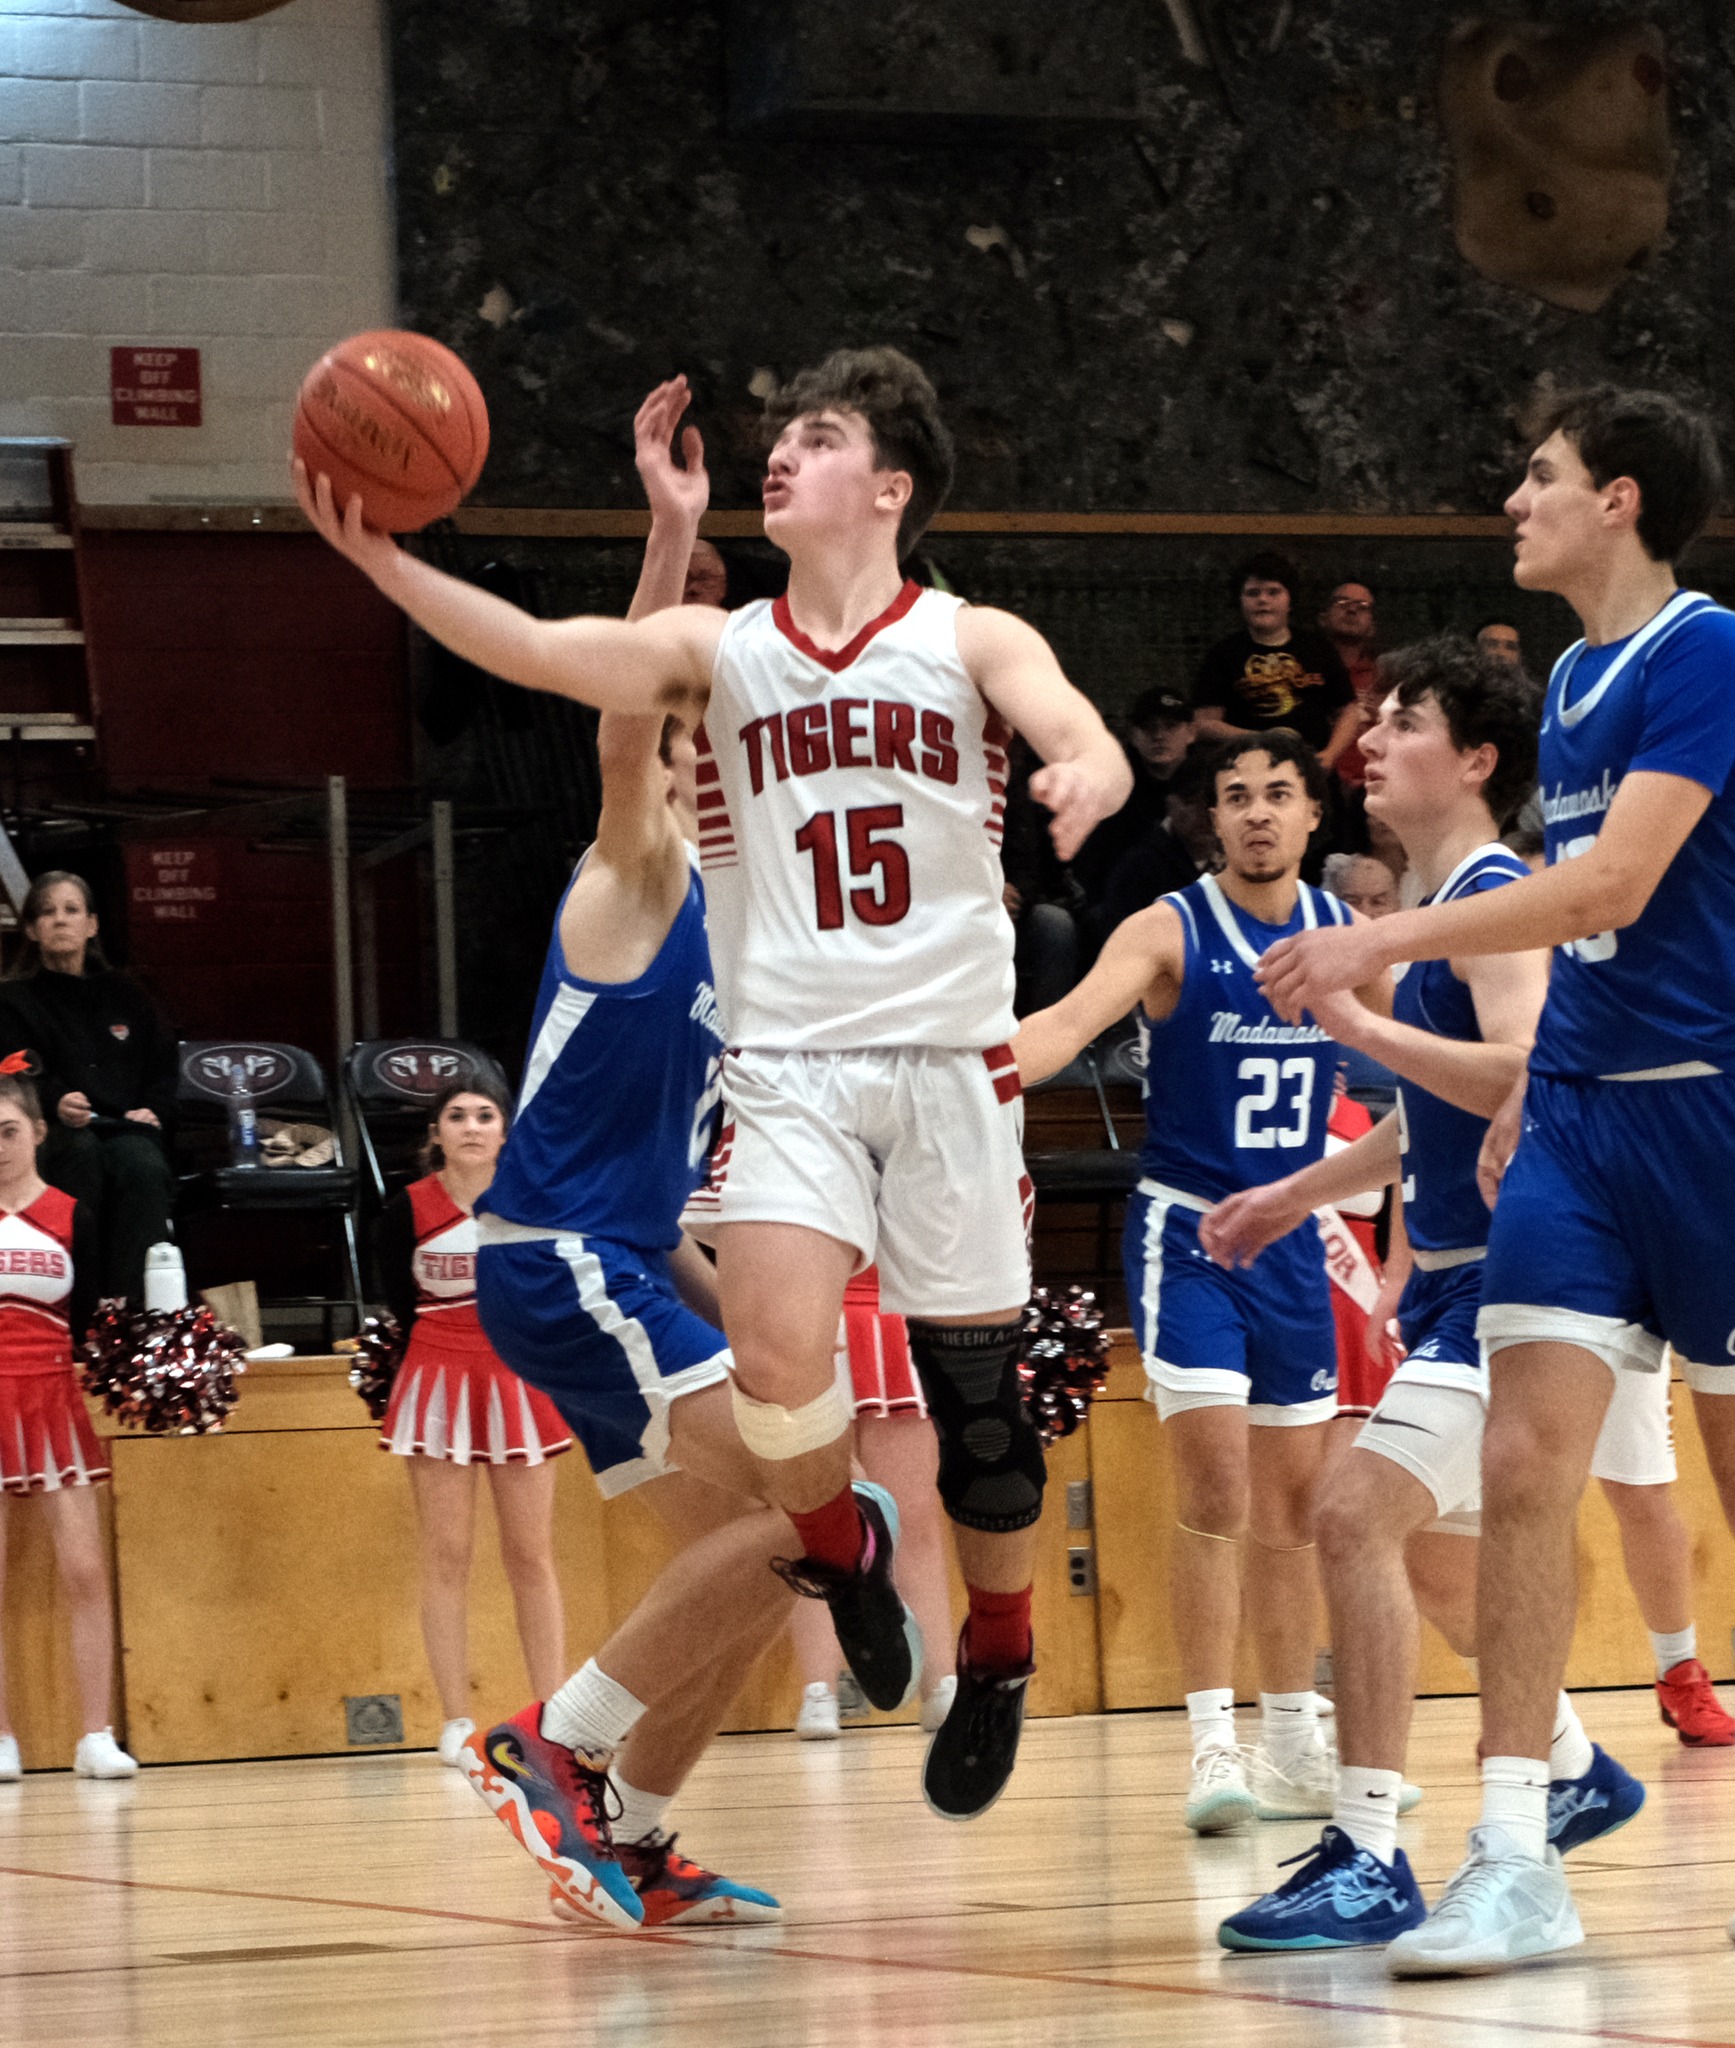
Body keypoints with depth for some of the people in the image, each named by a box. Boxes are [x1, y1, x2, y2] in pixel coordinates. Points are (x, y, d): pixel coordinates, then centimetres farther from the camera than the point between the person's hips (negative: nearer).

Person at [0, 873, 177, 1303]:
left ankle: (136, 1306, -42)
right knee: (80, 1151, -39)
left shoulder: (123, 994, 27)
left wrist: (154, 1111, 0)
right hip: (53, 1137, -2)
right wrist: (57, 1103, -23)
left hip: (127, 1129, 2)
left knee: (142, 1167, -35)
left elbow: (164, 1068, 22)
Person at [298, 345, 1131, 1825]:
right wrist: (381, 559, -24)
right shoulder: (719, 651, 7)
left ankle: (999, 1657, 28)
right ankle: (842, 1547, 9)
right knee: (776, 1355, -21)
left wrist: (1088, 775, -42)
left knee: (974, 1384, 5)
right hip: (788, 1063, 1)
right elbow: (540, 652, -8)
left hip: (948, 1061, -1)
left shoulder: (972, 641, 2)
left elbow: (1089, 745, -16)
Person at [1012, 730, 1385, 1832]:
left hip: (1292, 1239, 5)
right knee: (1216, 1488, -16)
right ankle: (1213, 1743, -13)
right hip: (1187, 1234, -5)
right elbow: (1072, 1020, -28)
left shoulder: (1346, 934, 3)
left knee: (1295, 1497, 11)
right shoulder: (1171, 932, -11)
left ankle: (1293, 1743, 21)